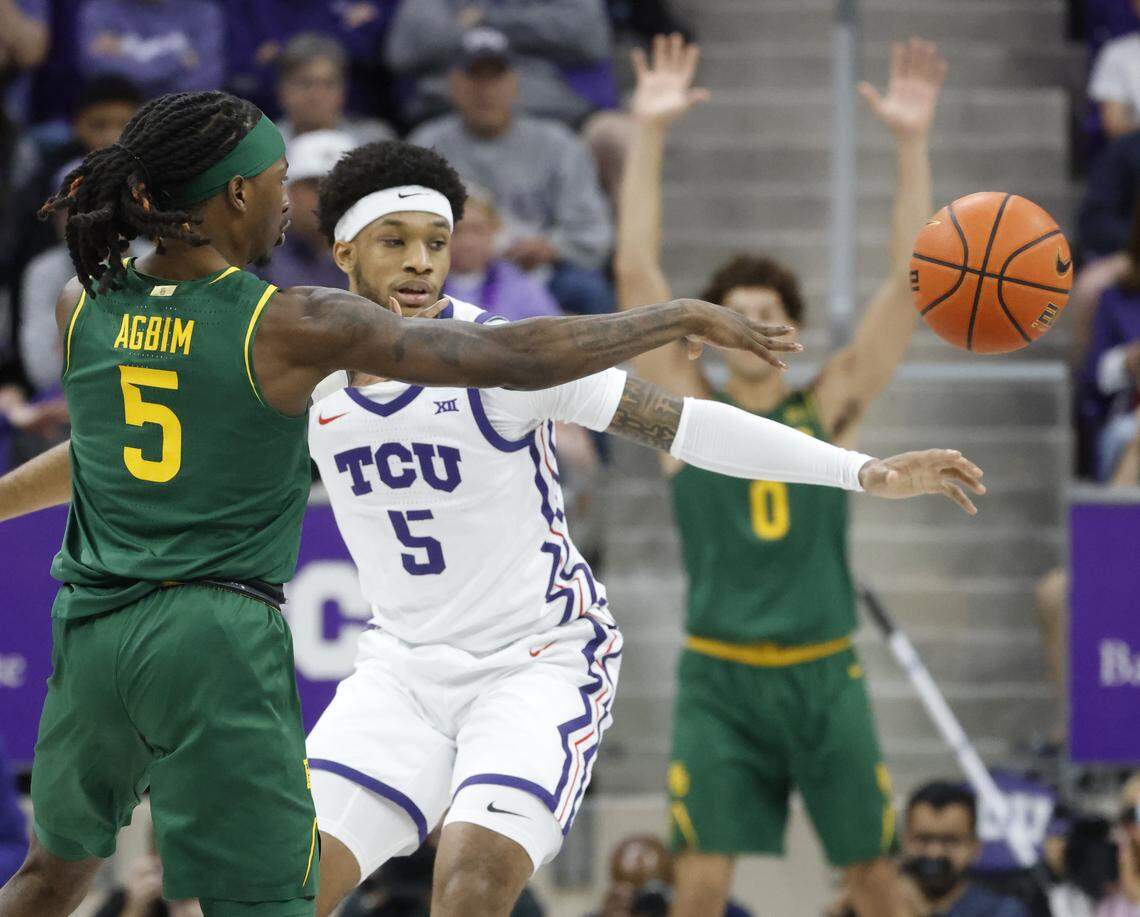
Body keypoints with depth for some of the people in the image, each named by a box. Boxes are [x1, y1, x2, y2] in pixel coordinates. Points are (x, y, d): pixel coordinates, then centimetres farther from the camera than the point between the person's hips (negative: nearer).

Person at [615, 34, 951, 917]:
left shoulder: (830, 408, 6)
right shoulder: (688, 408, 4)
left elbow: (911, 280, 0)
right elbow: (637, 271, -3)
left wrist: (913, 144, -9)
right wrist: (650, 132, -9)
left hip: (824, 676, 1)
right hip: (720, 677, -1)